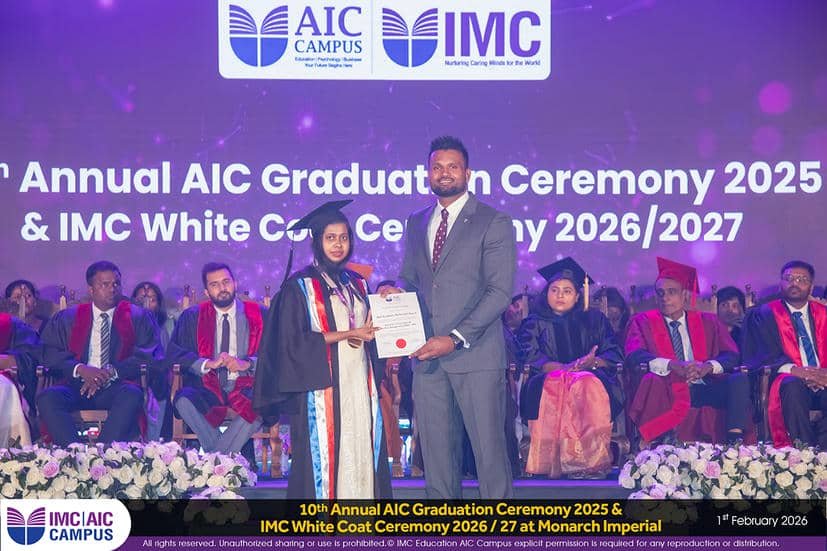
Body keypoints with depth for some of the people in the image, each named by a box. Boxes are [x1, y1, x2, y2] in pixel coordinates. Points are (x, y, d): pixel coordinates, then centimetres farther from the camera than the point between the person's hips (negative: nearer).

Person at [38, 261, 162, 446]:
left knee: (132, 395, -35)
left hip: (118, 387, -1)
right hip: (78, 386, 1)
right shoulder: (66, 318, 17)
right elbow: (49, 353, 6)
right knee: (47, 398, -29)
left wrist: (111, 372, -12)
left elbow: (146, 356, 2)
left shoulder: (139, 317, 14)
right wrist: (80, 369, -11)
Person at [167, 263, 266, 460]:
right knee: (184, 400, -32)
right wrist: (208, 364, -15)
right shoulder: (192, 317, 11)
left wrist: (247, 364, -17)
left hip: (246, 387, -1)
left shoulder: (258, 314, 10)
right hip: (207, 389, 1)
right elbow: (174, 352, -1)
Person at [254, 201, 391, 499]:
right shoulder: (299, 286, -1)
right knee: (323, 454, -7)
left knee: (361, 457, 1)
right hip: (322, 386, -5)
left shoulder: (357, 284, 16)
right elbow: (294, 341, -10)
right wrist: (347, 335, -11)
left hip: (359, 385, 5)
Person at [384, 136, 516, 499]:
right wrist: (395, 292, -3)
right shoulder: (415, 224, 17)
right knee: (436, 451, 7)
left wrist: (456, 339, -16)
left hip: (475, 355, -5)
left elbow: (500, 290, -9)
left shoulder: (494, 223, -2)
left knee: (488, 448, -3)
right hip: (427, 356, 5)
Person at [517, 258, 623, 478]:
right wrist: (564, 367, -18)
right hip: (548, 382, -1)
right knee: (557, 385, -37)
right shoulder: (534, 324, 19)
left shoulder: (595, 320, 22)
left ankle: (592, 458, -44)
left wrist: (593, 362, -14)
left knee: (588, 384, -36)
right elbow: (530, 358, 0)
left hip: (592, 378, 1)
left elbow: (614, 355, 9)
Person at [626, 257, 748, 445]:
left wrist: (708, 367, -16)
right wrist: (673, 365, -21)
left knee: (740, 379, -24)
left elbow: (731, 355, 8)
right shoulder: (643, 321, 14)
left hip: (704, 389, 3)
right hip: (667, 391, -2)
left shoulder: (708, 322, 20)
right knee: (652, 381, -35)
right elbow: (634, 356, -4)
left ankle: (735, 441, -35)